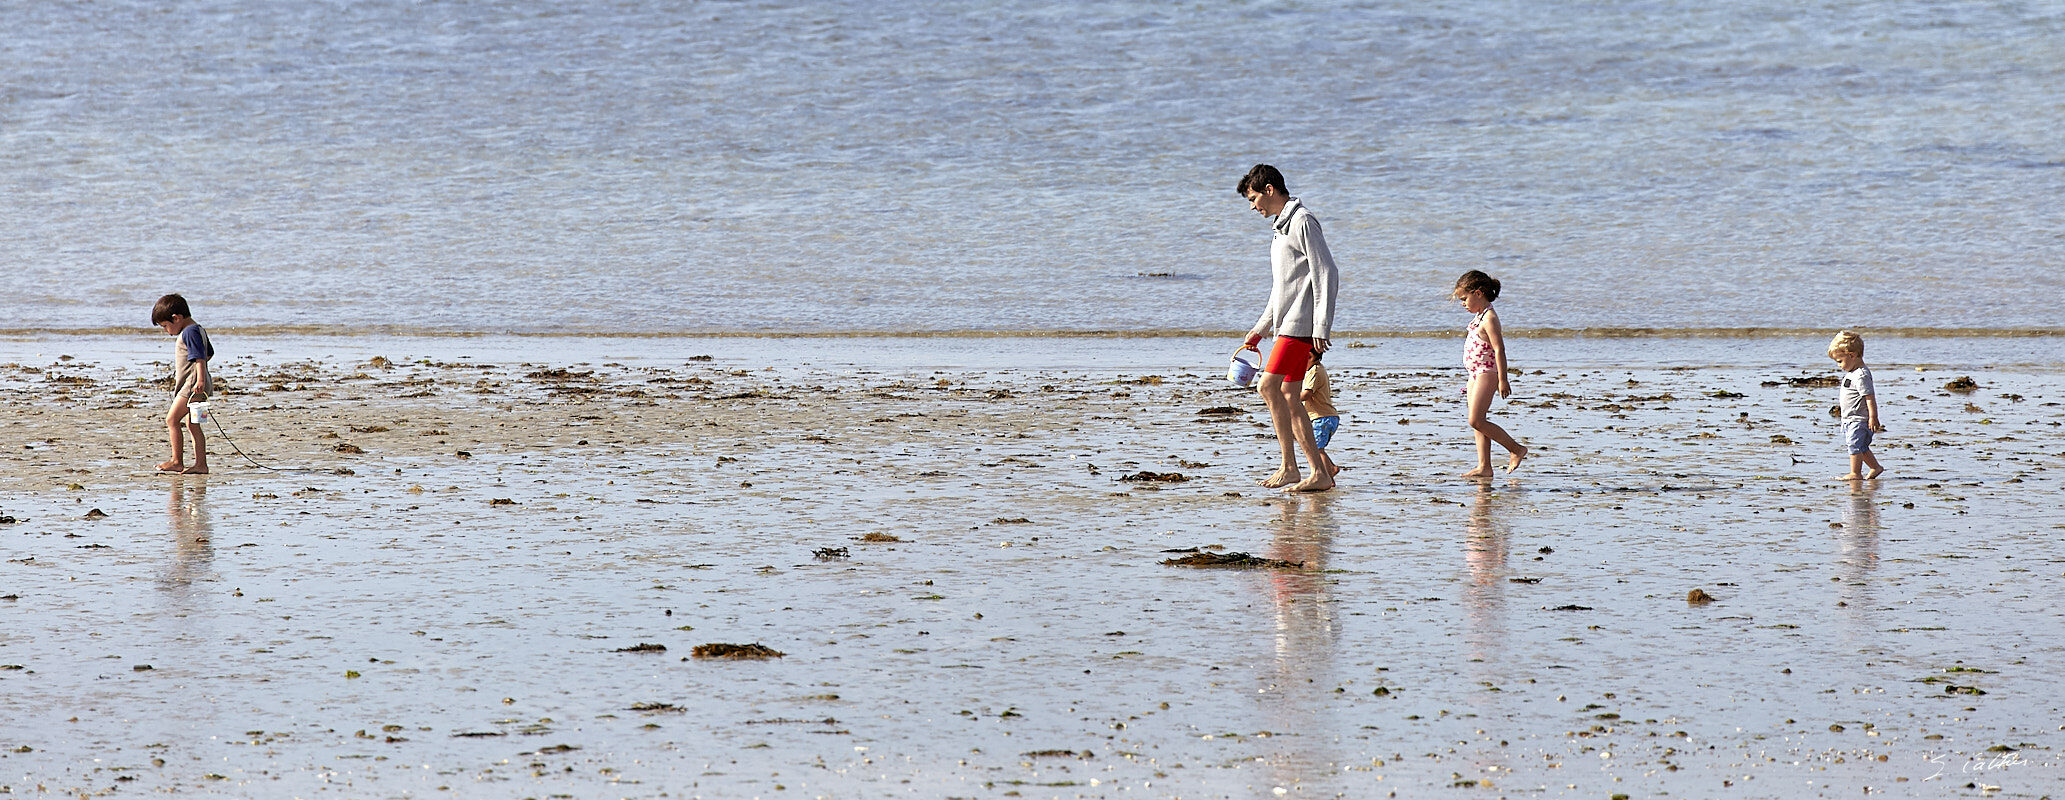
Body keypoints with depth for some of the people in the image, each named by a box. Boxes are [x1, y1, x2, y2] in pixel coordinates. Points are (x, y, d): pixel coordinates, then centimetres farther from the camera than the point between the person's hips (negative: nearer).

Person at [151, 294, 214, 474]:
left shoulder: (190, 332, -13)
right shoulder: (198, 330, 18)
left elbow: (200, 358, -23)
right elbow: (209, 353, 31)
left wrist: (200, 380, -31)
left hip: (192, 386, -11)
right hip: (193, 386, 11)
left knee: (172, 419, -11)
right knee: (192, 425, 10)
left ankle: (177, 461, -12)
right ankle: (201, 464, 9)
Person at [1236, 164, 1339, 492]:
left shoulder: (1303, 221, -9)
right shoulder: (1283, 226, 22)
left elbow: (1326, 274, -16)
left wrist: (1321, 329, -20)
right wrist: (1260, 329, 26)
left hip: (1301, 324, -10)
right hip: (1288, 324, 10)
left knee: (1269, 387, -15)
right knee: (1289, 397, 5)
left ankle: (1289, 468, -16)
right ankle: (1320, 472, 6)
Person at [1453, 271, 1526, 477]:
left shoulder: (1489, 318, -16)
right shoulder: (1478, 317, 14)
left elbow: (1499, 349, -21)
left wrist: (1502, 380, -24)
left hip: (1486, 374, -10)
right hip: (1475, 375, 10)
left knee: (1476, 421, -12)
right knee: (1477, 423, 6)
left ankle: (1516, 449, -4)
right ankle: (1484, 467, 7)